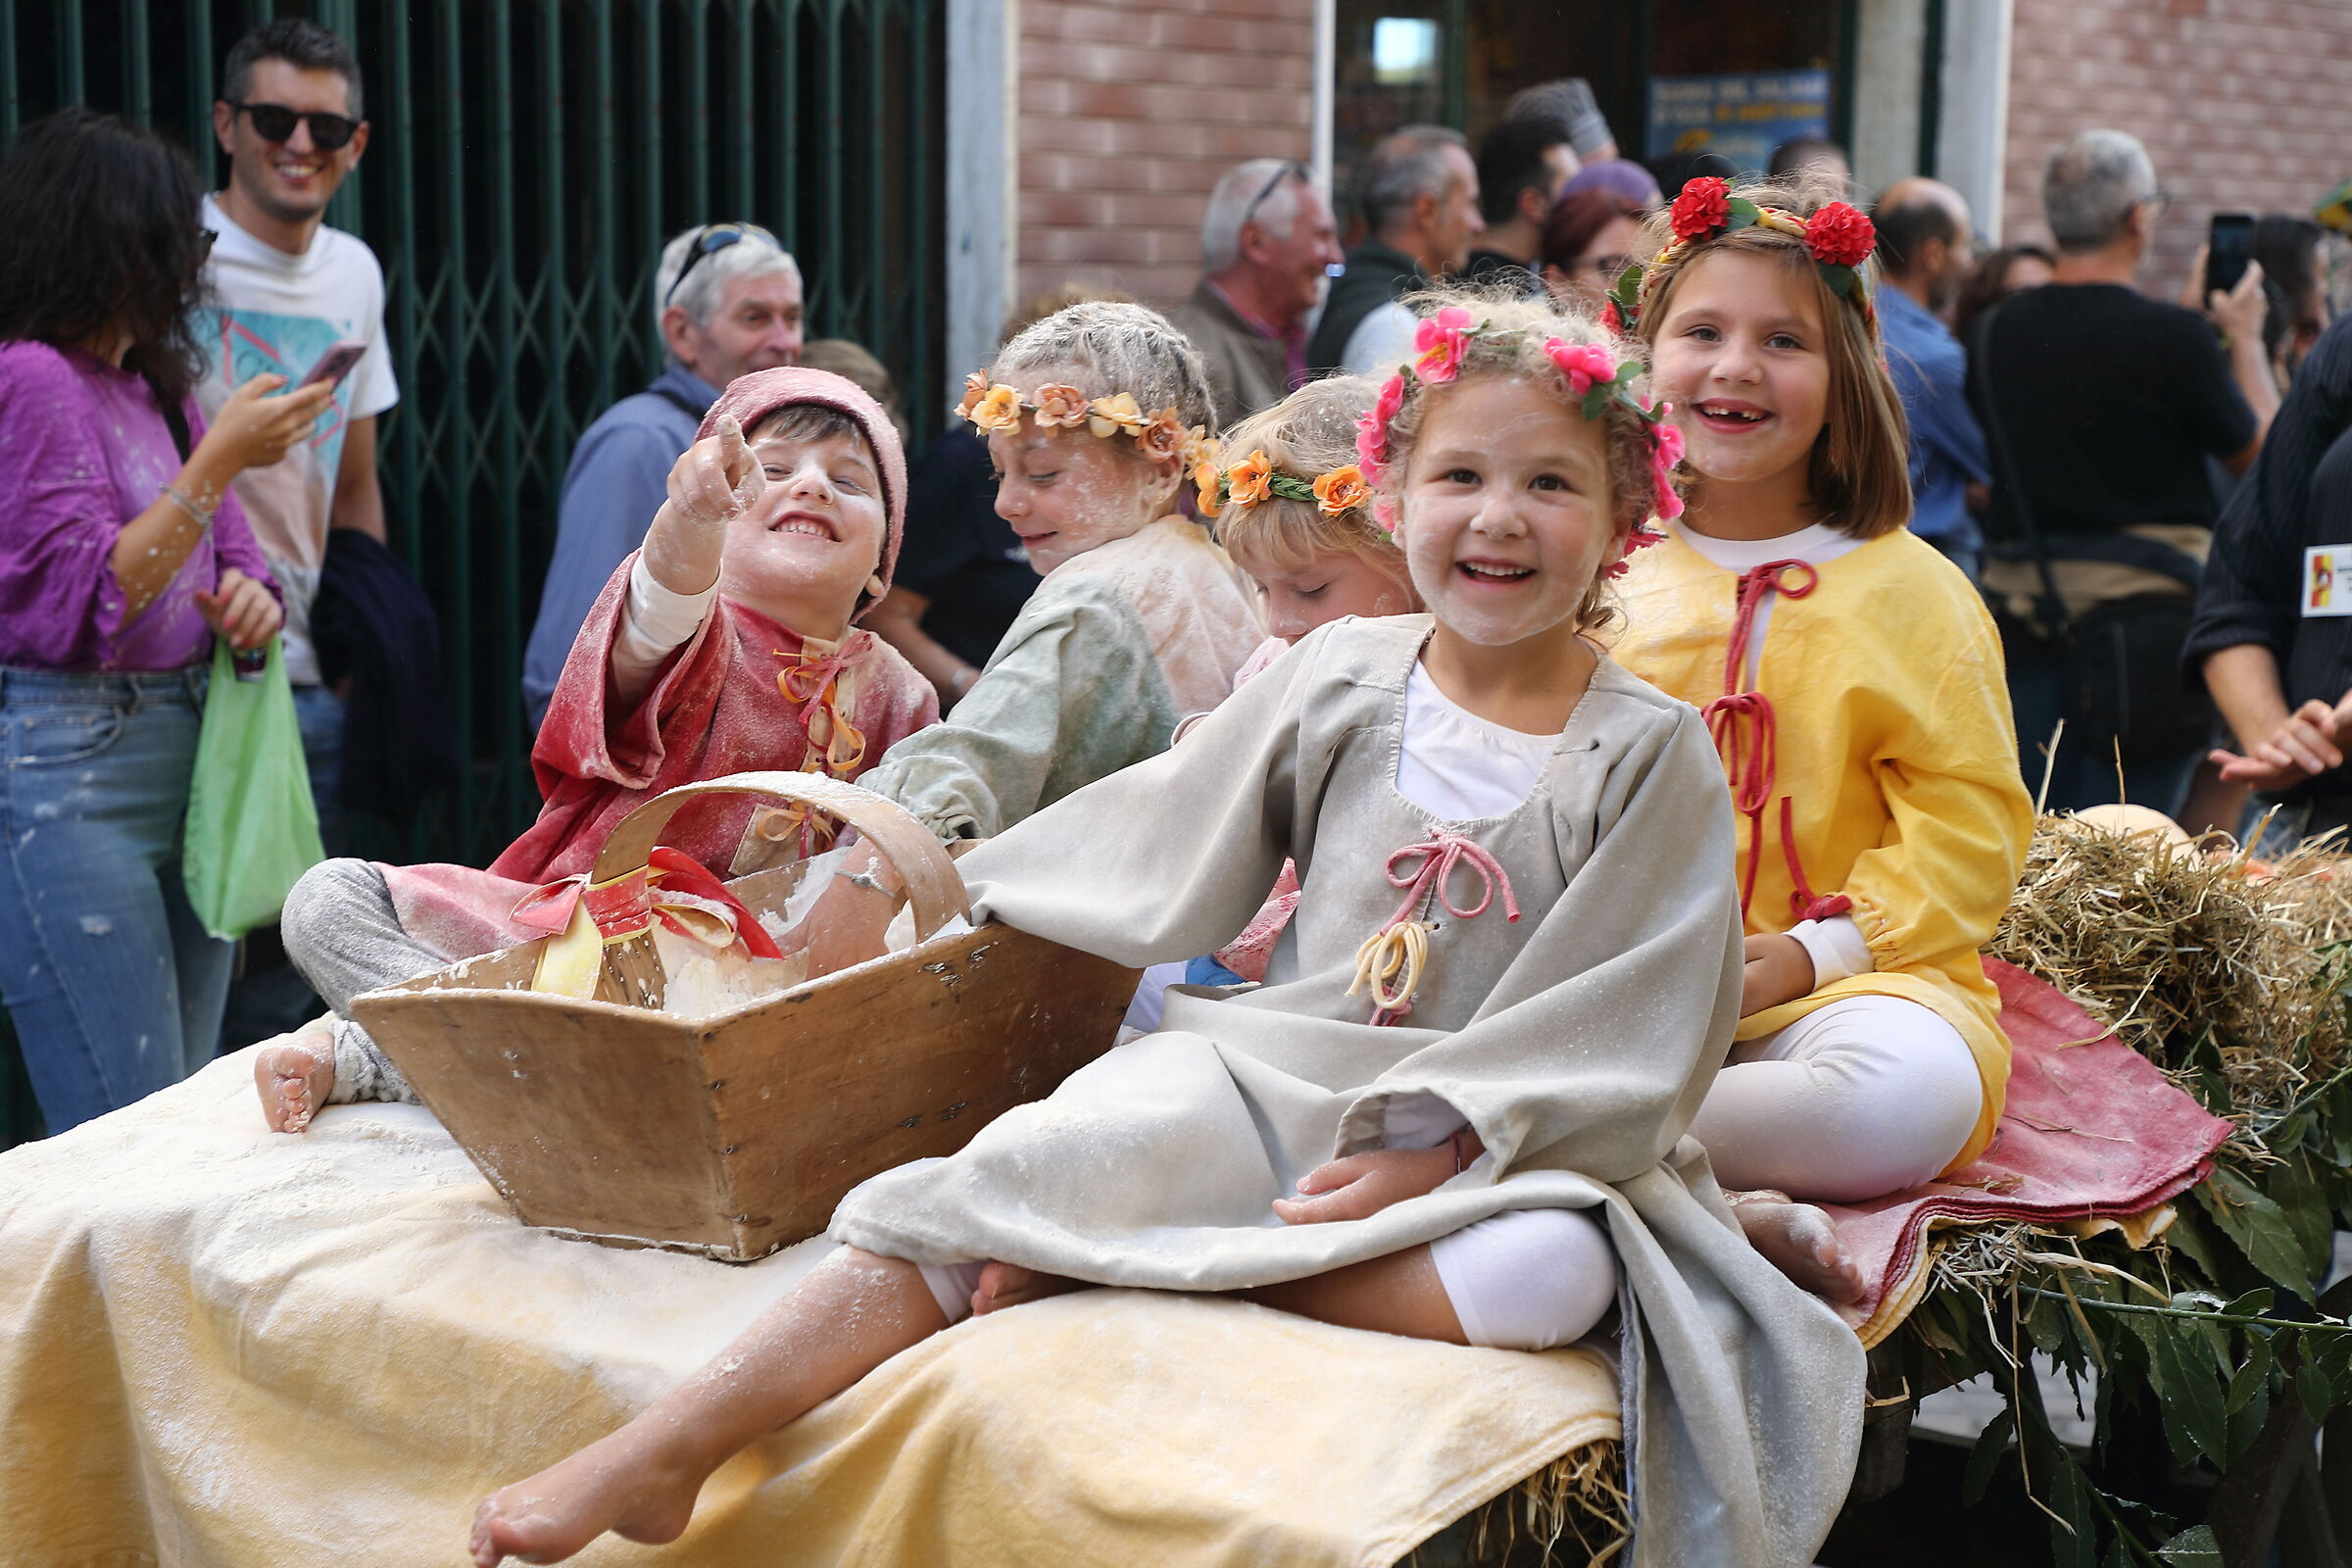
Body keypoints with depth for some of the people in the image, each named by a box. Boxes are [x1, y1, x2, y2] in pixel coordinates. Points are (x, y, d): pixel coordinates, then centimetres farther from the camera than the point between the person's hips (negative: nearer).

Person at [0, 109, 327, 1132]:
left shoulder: (157, 383, 14)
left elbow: (228, 547, 20)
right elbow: (90, 605, -16)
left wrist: (247, 592, -4)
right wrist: (218, 460, -15)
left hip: (192, 757, 8)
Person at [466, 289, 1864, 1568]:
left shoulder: (1650, 755, -3)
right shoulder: (1338, 680, 6)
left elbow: (1607, 1023, -8)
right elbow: (1166, 843, 20)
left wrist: (1430, 1150, -19)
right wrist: (976, 881, 23)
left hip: (1503, 1133, -1)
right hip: (1270, 1070, 2)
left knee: (1554, 1273, -37)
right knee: (1004, 1180, -24)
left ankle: (1101, 1264, -31)